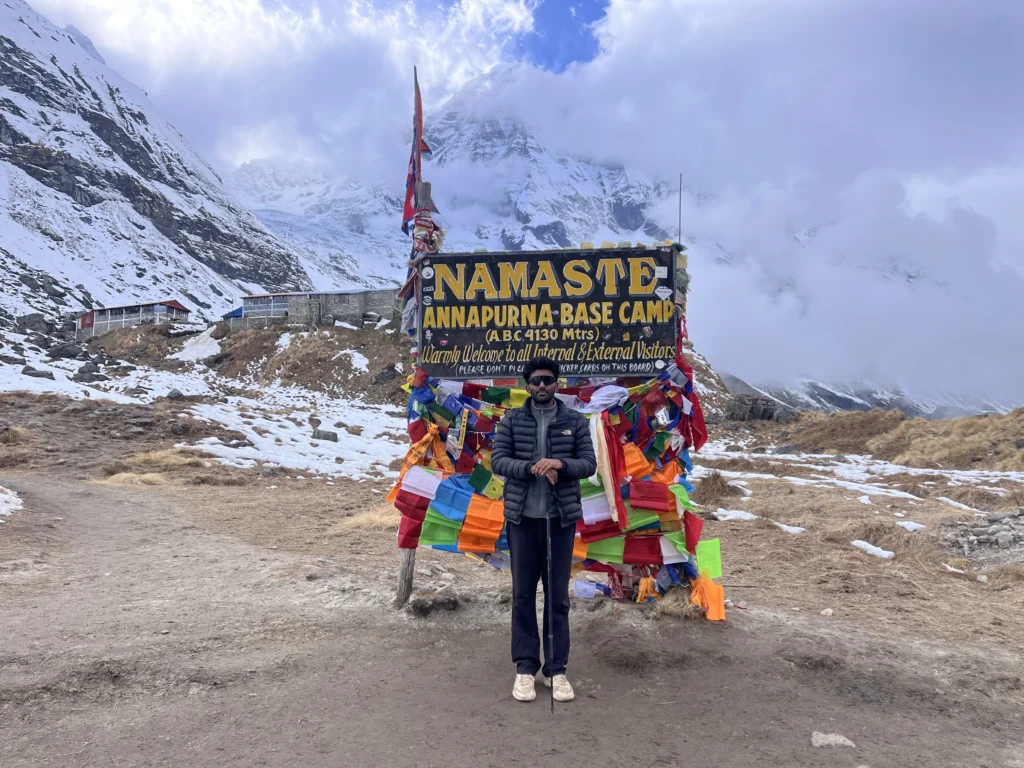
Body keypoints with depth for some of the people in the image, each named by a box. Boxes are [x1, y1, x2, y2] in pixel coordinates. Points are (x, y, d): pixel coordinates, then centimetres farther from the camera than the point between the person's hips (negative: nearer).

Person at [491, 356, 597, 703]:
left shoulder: (575, 421, 3)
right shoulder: (511, 420, 3)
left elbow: (589, 463, -1)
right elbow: (498, 460, -3)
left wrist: (560, 464, -20)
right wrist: (531, 467, -20)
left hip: (561, 518, 0)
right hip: (522, 517, 0)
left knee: (558, 595, 7)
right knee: (523, 594, 7)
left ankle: (557, 669, 17)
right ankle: (525, 667, 18)